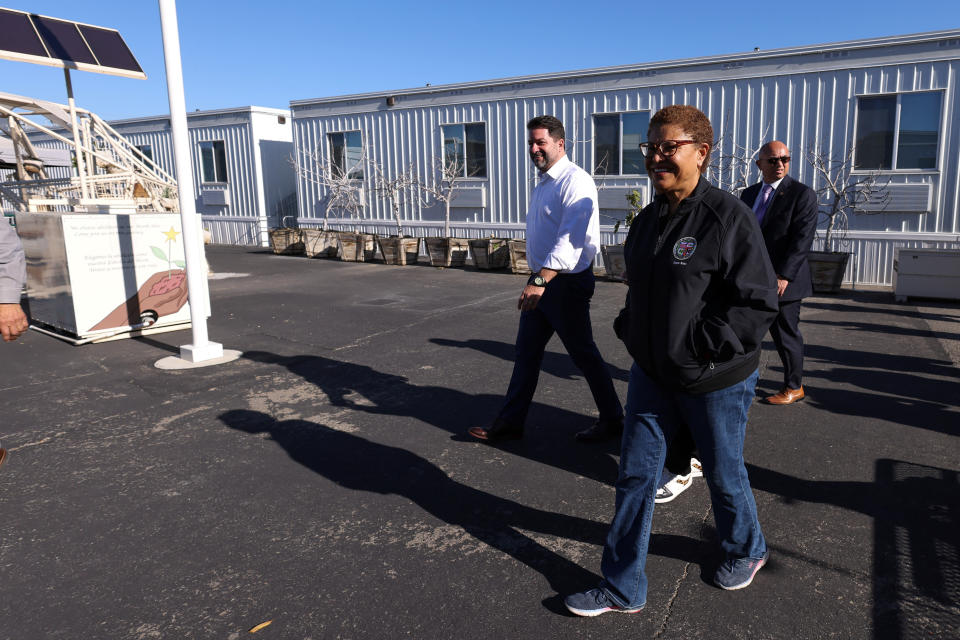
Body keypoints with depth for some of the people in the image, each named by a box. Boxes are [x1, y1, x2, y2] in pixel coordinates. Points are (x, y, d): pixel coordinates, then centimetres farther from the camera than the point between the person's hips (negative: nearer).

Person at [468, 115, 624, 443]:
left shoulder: (575, 181, -16)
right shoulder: (543, 183, 15)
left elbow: (570, 242, -27)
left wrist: (539, 282, -33)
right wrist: (536, 280, 19)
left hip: (567, 282, -9)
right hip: (541, 281, 9)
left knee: (584, 354, 4)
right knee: (526, 352, 11)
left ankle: (612, 420, 22)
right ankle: (510, 422, 20)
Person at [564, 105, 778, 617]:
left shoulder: (728, 217, -17)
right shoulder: (647, 220, 6)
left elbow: (758, 304, -18)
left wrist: (699, 345, -21)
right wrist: (629, 330, 6)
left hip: (715, 381, -6)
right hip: (651, 373, 7)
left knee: (723, 475, 16)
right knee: (634, 477, 9)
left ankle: (745, 551, 47)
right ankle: (622, 589, 23)